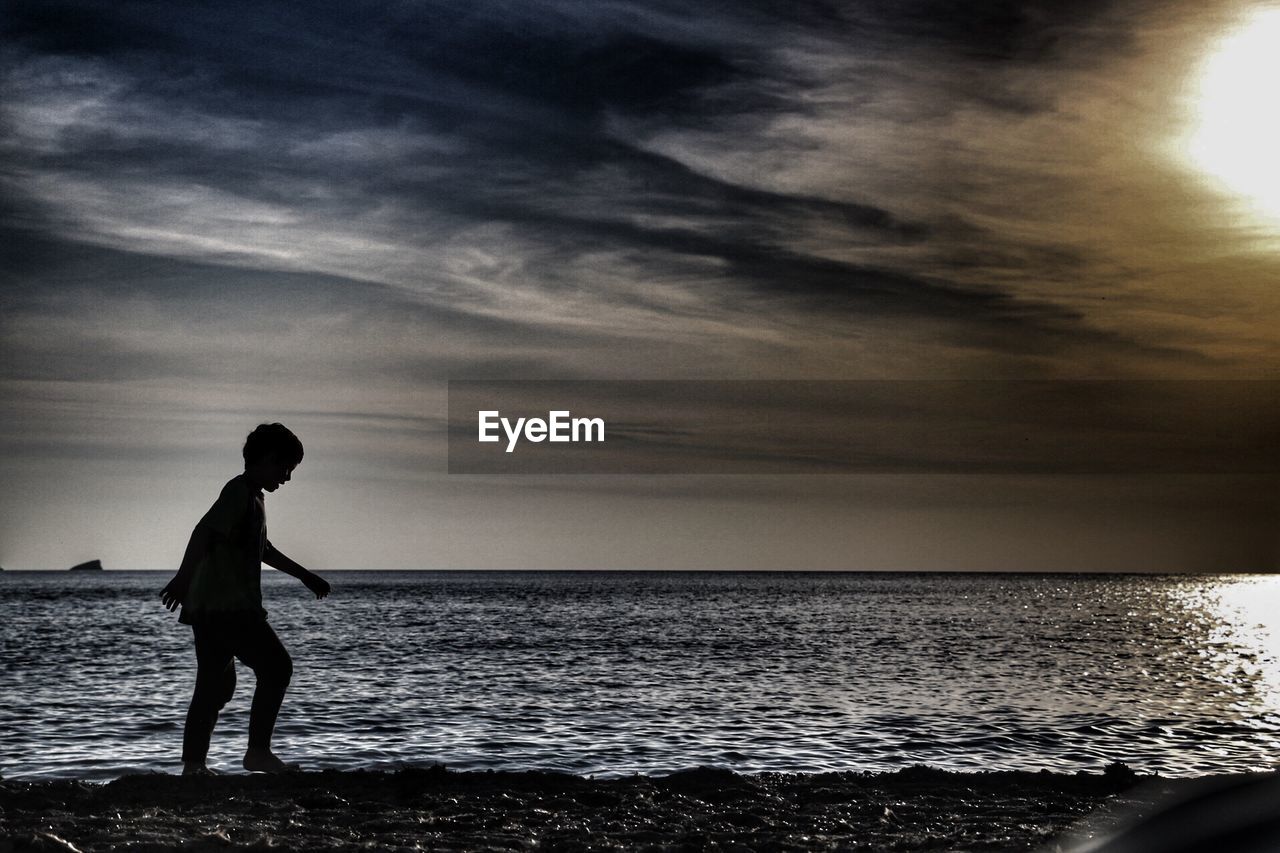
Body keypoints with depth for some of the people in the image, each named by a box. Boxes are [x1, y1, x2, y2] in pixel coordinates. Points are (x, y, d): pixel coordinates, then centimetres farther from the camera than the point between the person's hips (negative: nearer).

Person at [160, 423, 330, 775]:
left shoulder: (251, 496, 22)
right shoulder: (239, 491, -9)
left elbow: (263, 548, 37)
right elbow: (205, 530, -25)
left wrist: (304, 575, 43)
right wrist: (183, 577, -37)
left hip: (208, 608, 10)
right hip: (229, 607, -10)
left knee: (215, 684, 11)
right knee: (276, 667, -6)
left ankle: (193, 763, 12)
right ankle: (258, 751, -6)